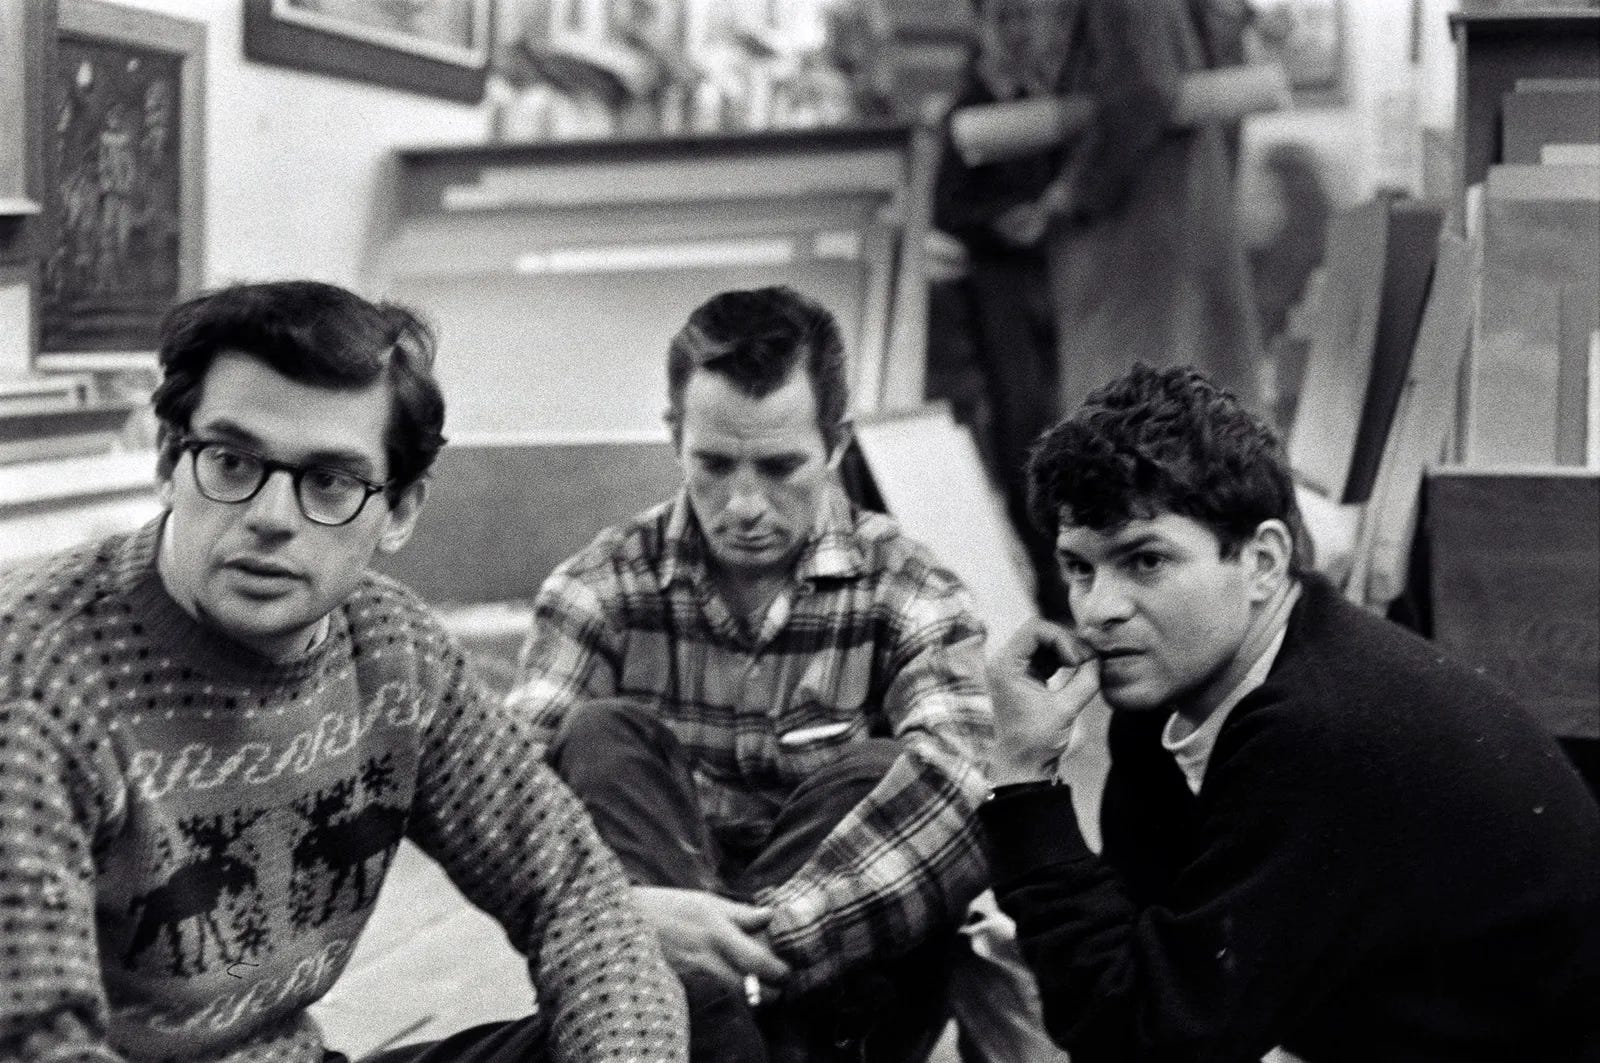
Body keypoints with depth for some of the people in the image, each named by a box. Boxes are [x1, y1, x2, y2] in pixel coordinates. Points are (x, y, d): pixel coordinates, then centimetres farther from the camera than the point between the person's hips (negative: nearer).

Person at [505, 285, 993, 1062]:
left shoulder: (909, 596, -2)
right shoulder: (604, 586, 0)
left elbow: (958, 773, -23)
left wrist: (764, 935, -35)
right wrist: (619, 903, -36)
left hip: (839, 974, -1)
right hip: (654, 968, 1)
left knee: (883, 778, -25)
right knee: (603, 738, -21)